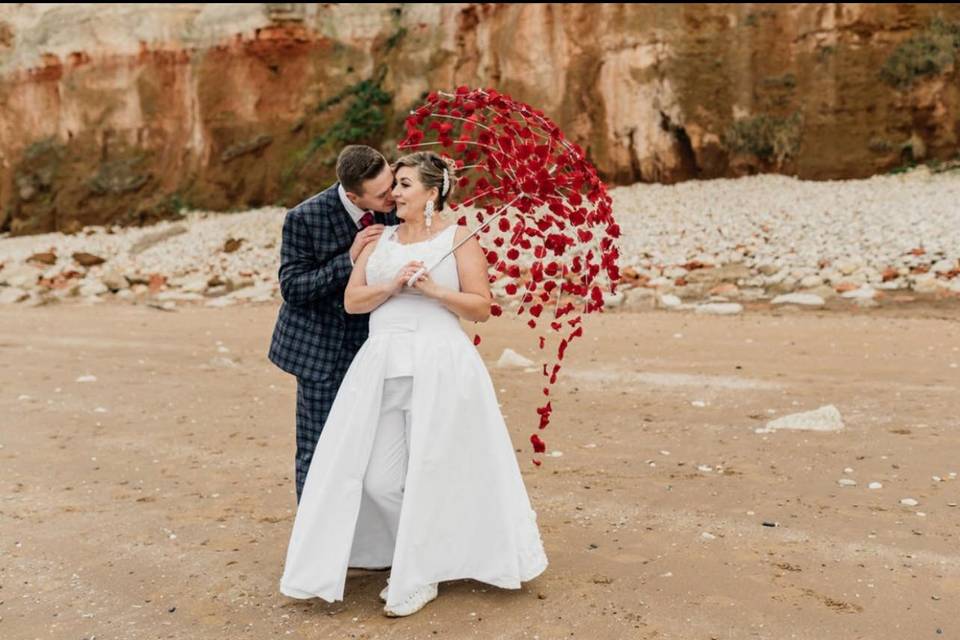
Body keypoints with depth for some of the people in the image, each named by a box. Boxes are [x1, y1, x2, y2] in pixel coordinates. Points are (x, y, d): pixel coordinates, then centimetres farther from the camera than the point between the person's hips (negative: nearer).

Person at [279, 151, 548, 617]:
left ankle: (421, 576, 19)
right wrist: (391, 286, -8)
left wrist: (434, 290, -13)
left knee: (432, 473, 1)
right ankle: (415, 559, 28)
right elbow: (352, 301, 7)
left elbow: (481, 308, -2)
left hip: (439, 366, -4)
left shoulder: (458, 239, 2)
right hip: (382, 367, 5)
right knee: (379, 480, 4)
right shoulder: (380, 239, 14)